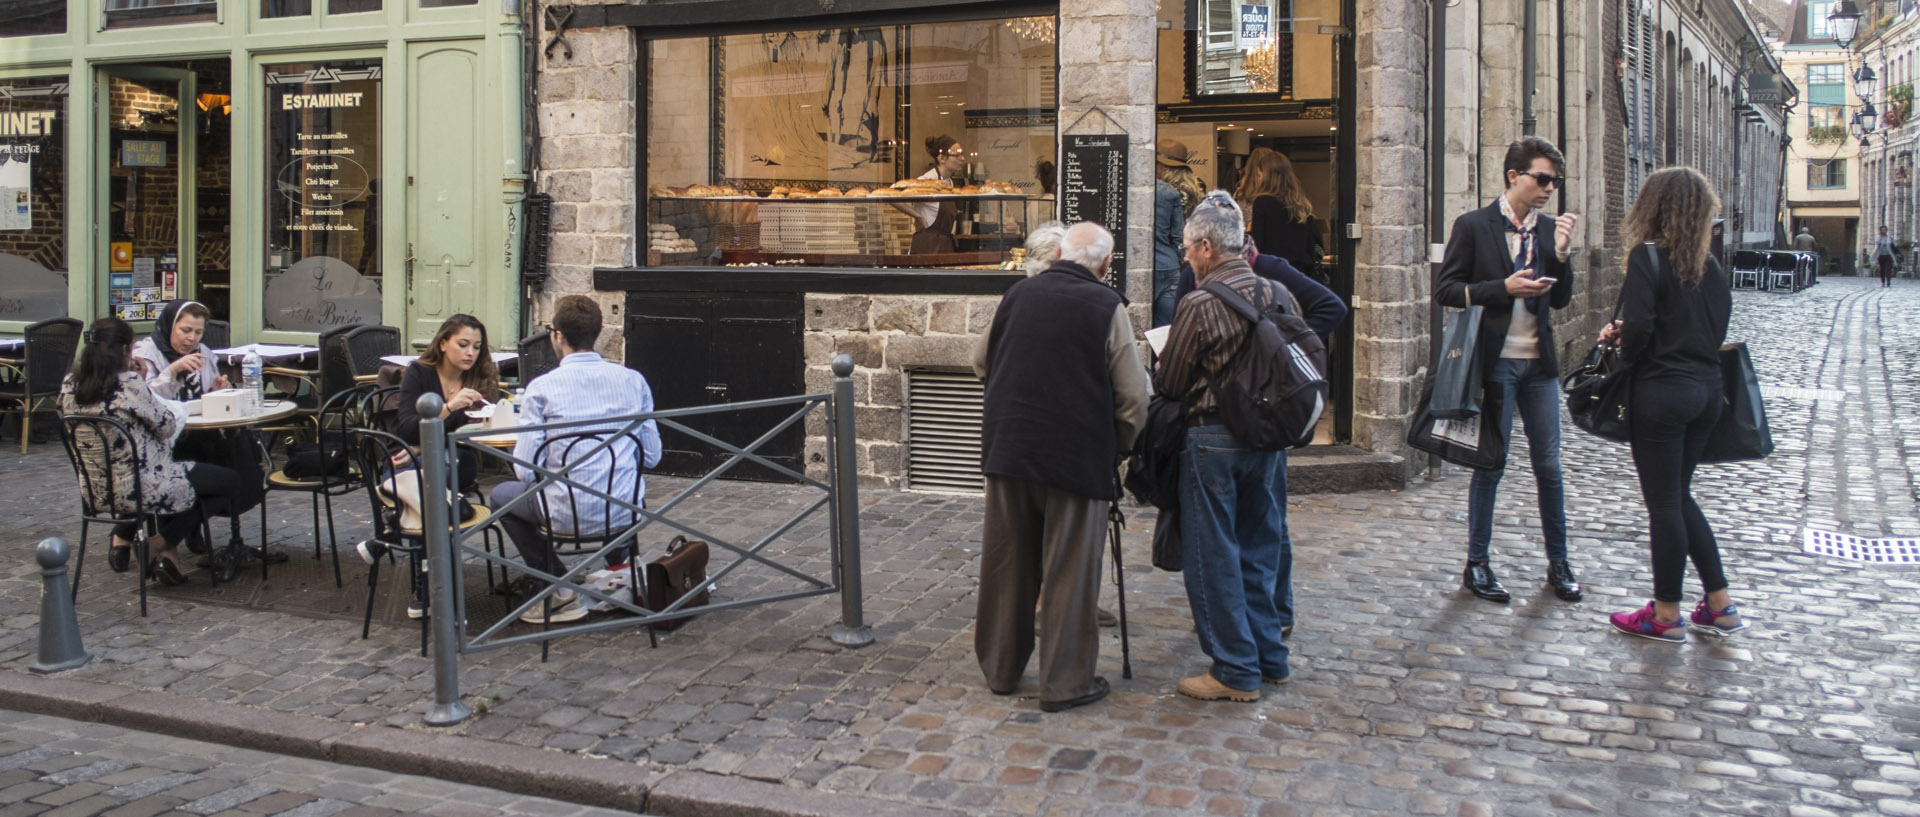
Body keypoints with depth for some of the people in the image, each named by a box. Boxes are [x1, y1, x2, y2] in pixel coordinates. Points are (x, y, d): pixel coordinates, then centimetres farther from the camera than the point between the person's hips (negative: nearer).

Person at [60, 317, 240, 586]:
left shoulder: (69, 385, -2)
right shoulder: (128, 385, -23)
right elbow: (166, 427, -12)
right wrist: (142, 384, 2)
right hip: (139, 490, -8)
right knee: (230, 482, 6)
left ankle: (122, 540, 26)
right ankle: (159, 545, 5)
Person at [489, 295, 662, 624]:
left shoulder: (542, 387, -10)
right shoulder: (633, 380, 0)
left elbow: (526, 470, -9)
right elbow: (652, 457, 4)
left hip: (570, 514, -5)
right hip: (626, 510, 5)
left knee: (502, 495, 25)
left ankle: (562, 592, 13)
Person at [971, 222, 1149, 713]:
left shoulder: (1018, 295, 4)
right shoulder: (1107, 308, -9)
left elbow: (981, 363, 16)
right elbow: (1132, 398, -9)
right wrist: (1116, 451, 5)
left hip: (1007, 449, 4)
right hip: (1077, 456, -4)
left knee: (1006, 567, 15)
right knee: (1068, 575, 6)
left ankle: (1001, 669, 27)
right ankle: (1064, 682, 13)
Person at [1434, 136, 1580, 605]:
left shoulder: (1549, 229, 7)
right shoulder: (1474, 226, -5)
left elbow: (1561, 300, 7)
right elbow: (1445, 289, -8)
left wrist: (1560, 252, -8)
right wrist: (1503, 288, -18)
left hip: (1539, 361, 4)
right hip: (1495, 361, -4)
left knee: (1549, 465, 8)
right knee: (1490, 465, 3)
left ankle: (1558, 563, 20)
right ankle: (1477, 564, 15)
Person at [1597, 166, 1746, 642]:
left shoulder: (1648, 256, -13)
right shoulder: (1709, 265, 8)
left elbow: (1637, 327, -21)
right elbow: (1718, 329, 12)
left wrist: (1627, 354, 2)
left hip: (1662, 390, -7)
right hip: (1706, 388, 7)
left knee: (1664, 503, 2)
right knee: (1679, 496, 19)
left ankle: (1666, 616, 12)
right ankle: (1719, 605, 21)